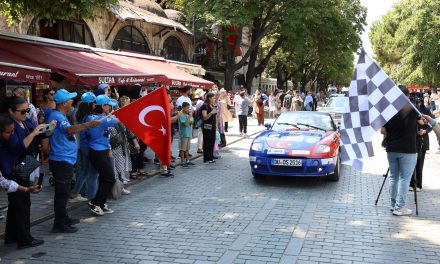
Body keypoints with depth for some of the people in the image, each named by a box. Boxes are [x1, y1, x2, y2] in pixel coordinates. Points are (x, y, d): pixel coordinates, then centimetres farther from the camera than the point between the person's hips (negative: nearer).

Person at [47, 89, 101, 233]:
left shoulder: (60, 116, 14)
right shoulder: (57, 116, -19)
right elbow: (69, 130, -38)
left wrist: (87, 125, 30)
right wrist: (88, 125, -49)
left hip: (65, 160, 11)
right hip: (62, 161, -11)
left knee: (64, 191, 19)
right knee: (62, 192, -4)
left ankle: (63, 218, 30)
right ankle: (60, 224, 2)